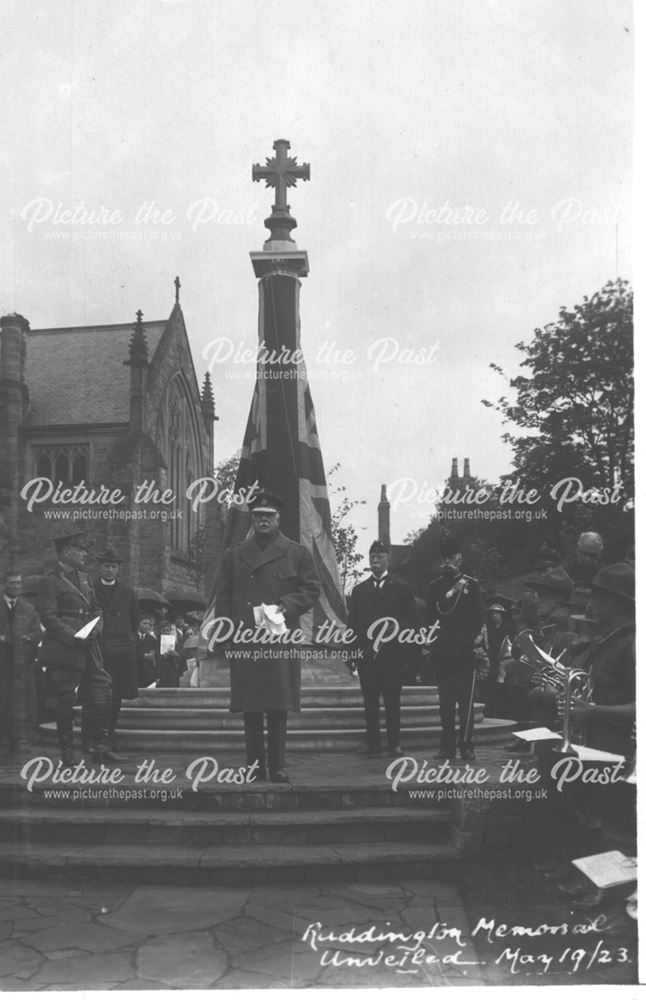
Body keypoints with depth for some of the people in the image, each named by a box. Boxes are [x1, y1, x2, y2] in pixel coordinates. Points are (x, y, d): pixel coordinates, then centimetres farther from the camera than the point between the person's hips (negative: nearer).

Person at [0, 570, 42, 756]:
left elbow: (38, 633, 10)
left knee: (21, 700, -5)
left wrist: (29, 637, -10)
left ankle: (21, 740, -5)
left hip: (23, 662, 0)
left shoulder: (29, 609, 13)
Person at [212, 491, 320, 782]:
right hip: (243, 642, 2)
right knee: (249, 708, 4)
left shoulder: (297, 554, 8)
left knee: (278, 708, 0)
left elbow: (312, 589, 5)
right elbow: (222, 596, 11)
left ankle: (277, 766, 8)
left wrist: (287, 605, -12)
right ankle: (254, 766, 12)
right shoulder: (233, 555, 12)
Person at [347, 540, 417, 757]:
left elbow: (411, 619, 5)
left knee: (392, 700, -2)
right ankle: (373, 745, 5)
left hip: (392, 652, -2)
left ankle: (394, 744, 4)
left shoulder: (401, 588, 10)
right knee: (370, 702, 1)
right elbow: (352, 623, 13)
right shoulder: (359, 589, 17)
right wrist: (353, 650, 2)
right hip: (365, 654, 2)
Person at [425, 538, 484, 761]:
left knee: (466, 701, -3)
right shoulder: (434, 586, 12)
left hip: (465, 651, -2)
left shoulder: (472, 585, 6)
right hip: (442, 651, 2)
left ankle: (466, 746, 2)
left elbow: (479, 617, 3)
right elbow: (429, 617, 6)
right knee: (445, 702, 4)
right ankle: (447, 746, 8)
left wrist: (467, 640, -5)